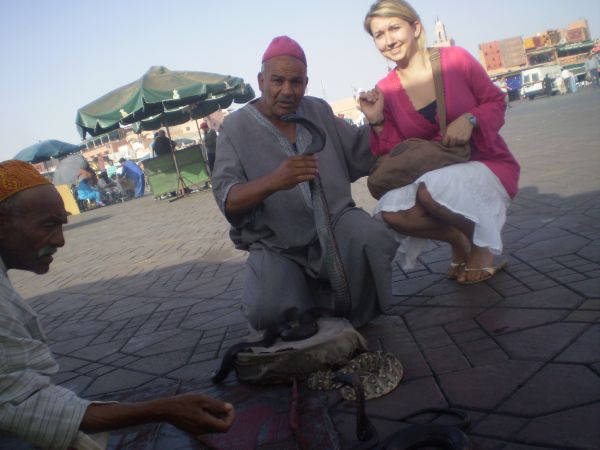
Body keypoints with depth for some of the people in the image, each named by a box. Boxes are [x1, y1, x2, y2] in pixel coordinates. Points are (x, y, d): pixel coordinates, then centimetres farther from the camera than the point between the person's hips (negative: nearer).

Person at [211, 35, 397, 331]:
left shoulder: (319, 111, 10)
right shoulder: (236, 127, -3)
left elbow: (362, 155, 17)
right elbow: (226, 199, -15)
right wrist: (275, 181, -33)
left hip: (335, 223, 2)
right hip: (277, 247, -2)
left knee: (372, 238, -31)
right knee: (268, 311, -28)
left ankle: (351, 316, -2)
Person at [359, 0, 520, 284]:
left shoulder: (455, 58, -7)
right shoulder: (385, 90, -2)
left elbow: (497, 102, 1)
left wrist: (470, 120, -19)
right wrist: (377, 121, -16)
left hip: (488, 165, -3)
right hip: (433, 177, 3)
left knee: (432, 190, -35)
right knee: (390, 210, -26)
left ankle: (482, 245, -2)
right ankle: (457, 240, 4)